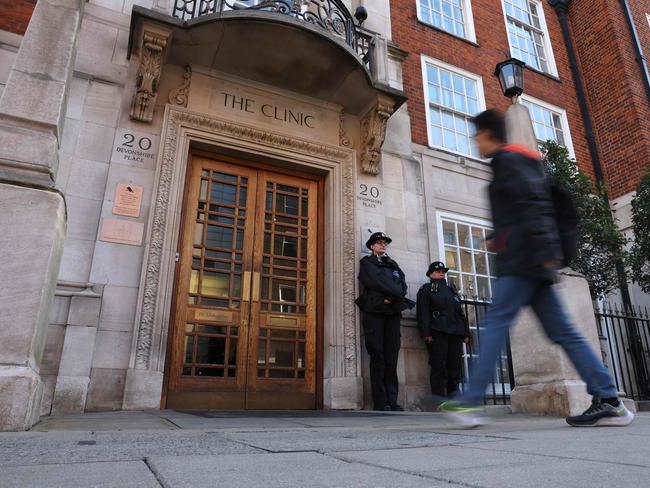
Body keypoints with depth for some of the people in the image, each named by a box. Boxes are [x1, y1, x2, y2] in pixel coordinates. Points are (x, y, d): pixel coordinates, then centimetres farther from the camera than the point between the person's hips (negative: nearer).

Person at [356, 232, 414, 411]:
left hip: (393, 311, 4)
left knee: (391, 357, -2)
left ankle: (392, 401, -1)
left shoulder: (393, 264, 25)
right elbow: (376, 281, -5)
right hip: (374, 311, -4)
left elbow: (403, 285, 9)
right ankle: (380, 403, -6)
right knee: (378, 356, -8)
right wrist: (396, 292, -4)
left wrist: (392, 297, -9)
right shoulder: (366, 263, 13)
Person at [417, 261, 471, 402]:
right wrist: (426, 332, -16)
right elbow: (423, 312, -5)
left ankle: (453, 394, 11)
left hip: (455, 333, 6)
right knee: (439, 365, -7)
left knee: (455, 366, 3)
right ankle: (438, 399, -4)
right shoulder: (426, 289, 7)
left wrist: (466, 332, 13)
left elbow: (461, 312, 24)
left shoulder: (452, 290, 26)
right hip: (437, 333, -5)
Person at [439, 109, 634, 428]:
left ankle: (470, 401, -15)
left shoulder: (507, 160, -3)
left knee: (496, 323, -14)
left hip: (523, 260, -10)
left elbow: (533, 204, -17)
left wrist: (544, 249, -23)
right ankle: (609, 401, 6)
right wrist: (501, 240, 22)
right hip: (531, 261, 10)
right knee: (561, 330, 6)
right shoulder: (516, 162, 26)